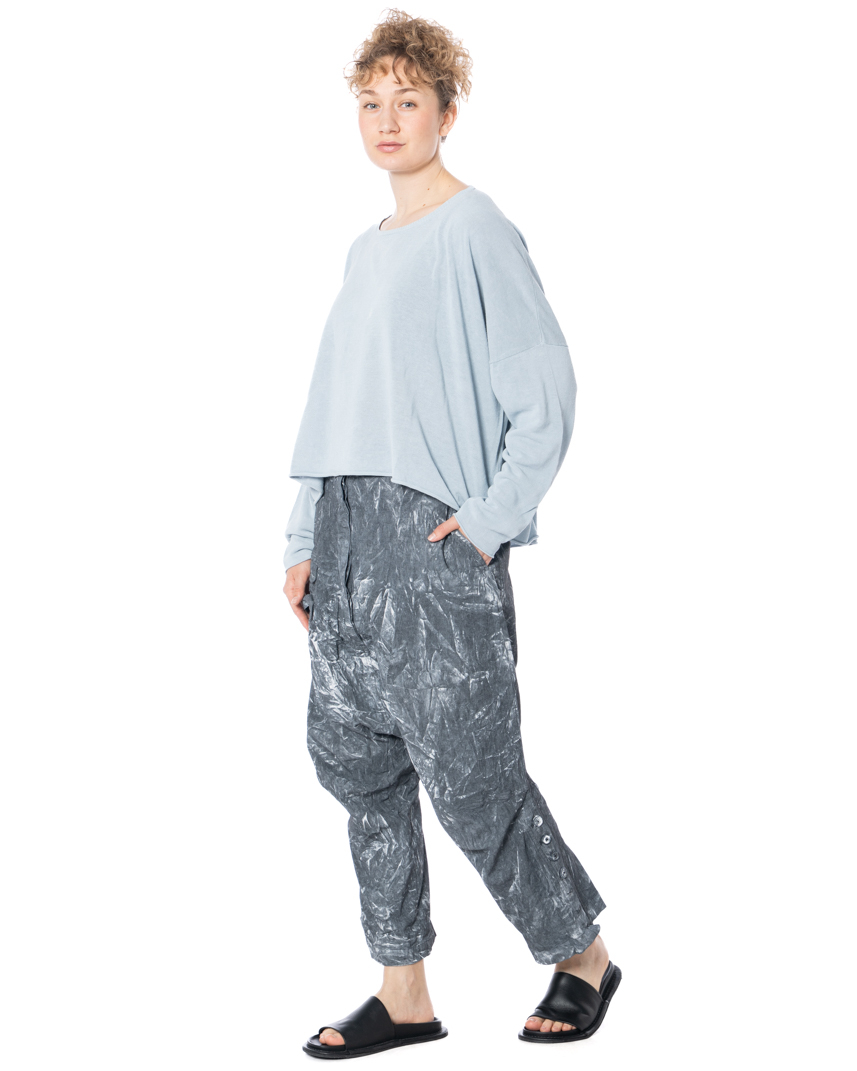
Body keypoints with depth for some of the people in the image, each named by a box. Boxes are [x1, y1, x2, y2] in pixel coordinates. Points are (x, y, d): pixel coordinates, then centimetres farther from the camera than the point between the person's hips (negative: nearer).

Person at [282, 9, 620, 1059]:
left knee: (470, 773, -6)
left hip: (437, 540, -8)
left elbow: (546, 389, -10)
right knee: (356, 763, 6)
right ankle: (403, 993, 16)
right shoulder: (364, 251, 18)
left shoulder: (476, 233, -5)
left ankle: (582, 955, 15)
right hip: (349, 540, 8)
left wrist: (492, 518, -15)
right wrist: (304, 539, 14)